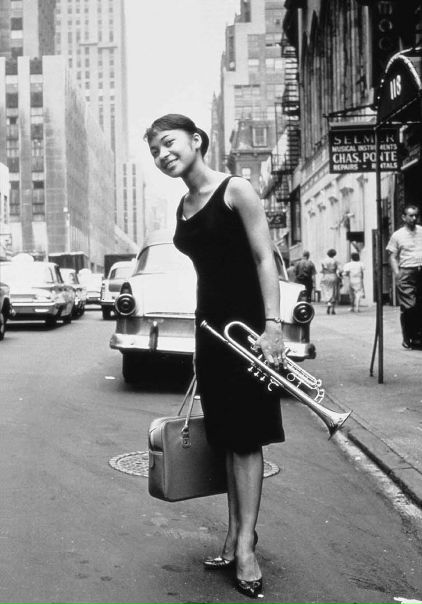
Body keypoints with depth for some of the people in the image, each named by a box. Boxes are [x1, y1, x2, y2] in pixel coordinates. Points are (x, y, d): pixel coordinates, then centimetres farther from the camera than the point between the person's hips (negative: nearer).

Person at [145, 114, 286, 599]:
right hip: (209, 326, 7)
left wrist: (272, 324, -22)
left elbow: (264, 258, -13)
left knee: (246, 438, -5)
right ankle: (235, 536, 17)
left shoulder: (236, 190, -8)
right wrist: (202, 331, 16)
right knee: (227, 439, 9)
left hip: (246, 324, -7)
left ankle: (245, 544, 0)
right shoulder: (182, 209, 13)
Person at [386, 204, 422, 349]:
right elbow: (393, 256, 5)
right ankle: (407, 338, 0)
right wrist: (397, 273, -8)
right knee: (408, 307, -9)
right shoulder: (397, 235, 6)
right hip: (406, 273, -3)